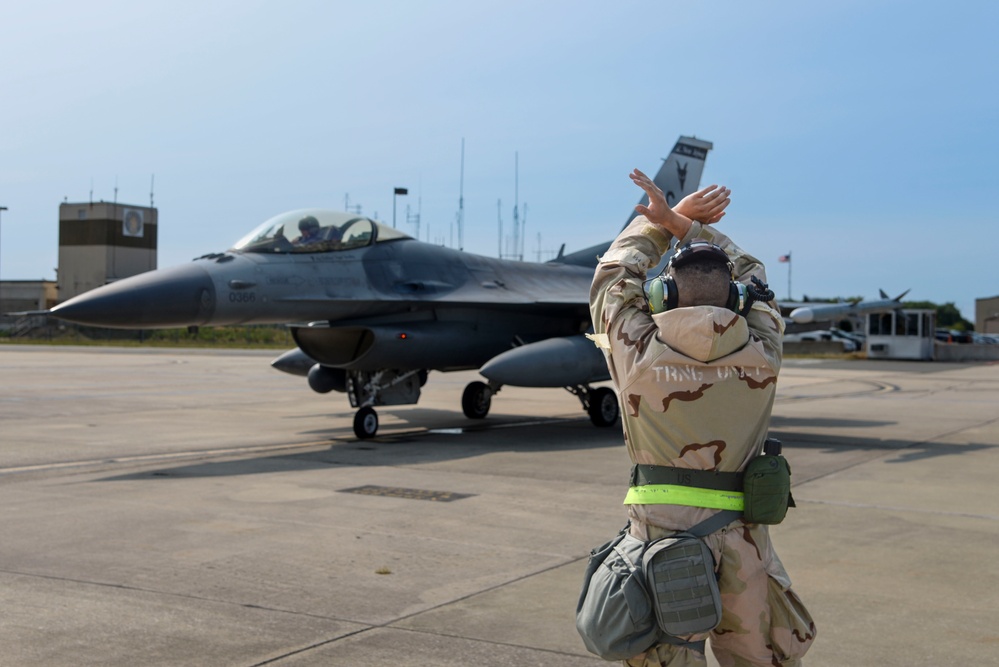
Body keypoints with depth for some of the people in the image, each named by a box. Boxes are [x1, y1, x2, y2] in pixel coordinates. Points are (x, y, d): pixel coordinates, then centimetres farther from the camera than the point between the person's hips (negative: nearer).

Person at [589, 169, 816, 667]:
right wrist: (685, 226, 16)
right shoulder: (761, 356, -4)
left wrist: (664, 222, 20)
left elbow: (614, 275, 9)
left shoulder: (639, 355, -9)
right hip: (743, 549, 2)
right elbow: (749, 275, 15)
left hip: (662, 545, -2)